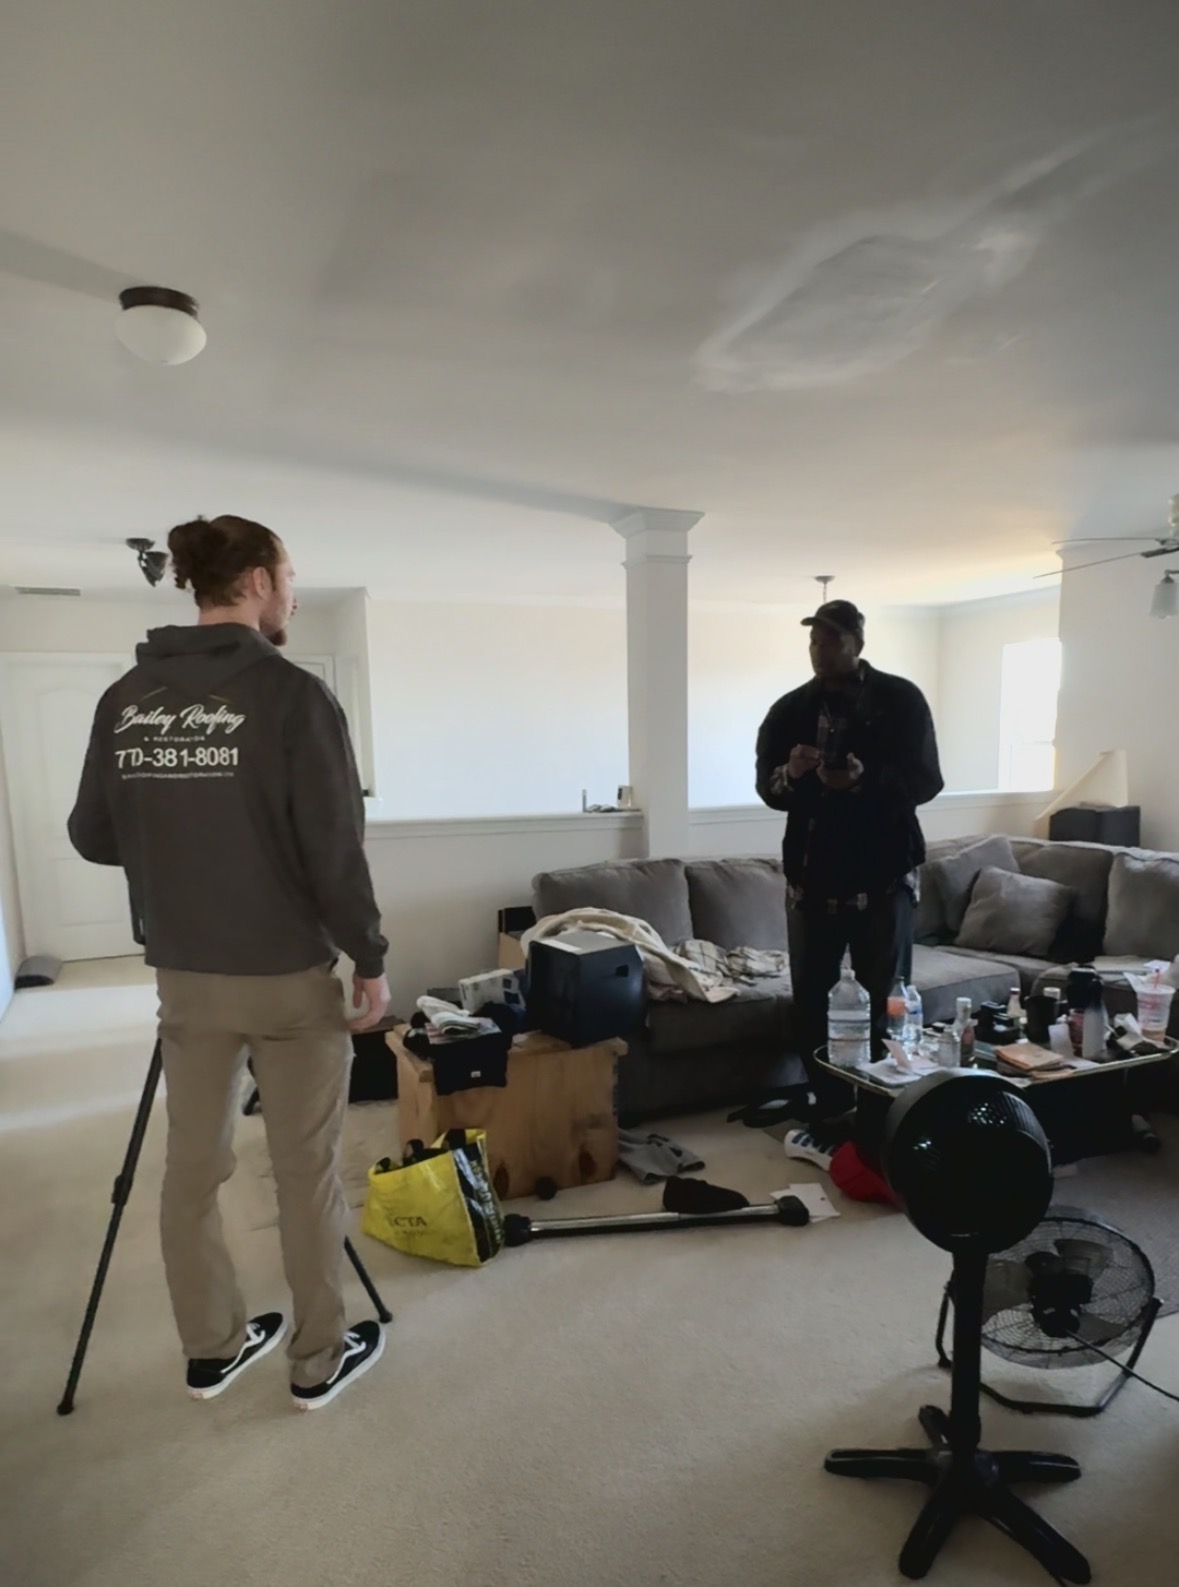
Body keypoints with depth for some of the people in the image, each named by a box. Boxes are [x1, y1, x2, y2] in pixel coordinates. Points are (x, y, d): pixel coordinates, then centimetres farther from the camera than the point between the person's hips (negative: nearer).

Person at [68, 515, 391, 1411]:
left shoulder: (125, 700, 1)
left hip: (184, 976, 5)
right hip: (290, 977, -5)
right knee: (307, 1173, 10)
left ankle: (212, 1350, 35)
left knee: (192, 1167, 18)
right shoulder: (291, 695, -15)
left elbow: (93, 839, 7)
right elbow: (334, 850, -17)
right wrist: (371, 958, -6)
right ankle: (320, 1361, 26)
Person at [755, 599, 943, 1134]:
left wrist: (867, 780, -24)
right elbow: (765, 788, 6)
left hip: (884, 875, -3)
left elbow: (926, 780, -7)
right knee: (810, 1003, 7)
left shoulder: (901, 699, -2)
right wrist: (788, 774, -17)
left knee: (885, 1004, 5)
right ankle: (829, 1115, 22)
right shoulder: (789, 710, 7)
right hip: (811, 877, 3)